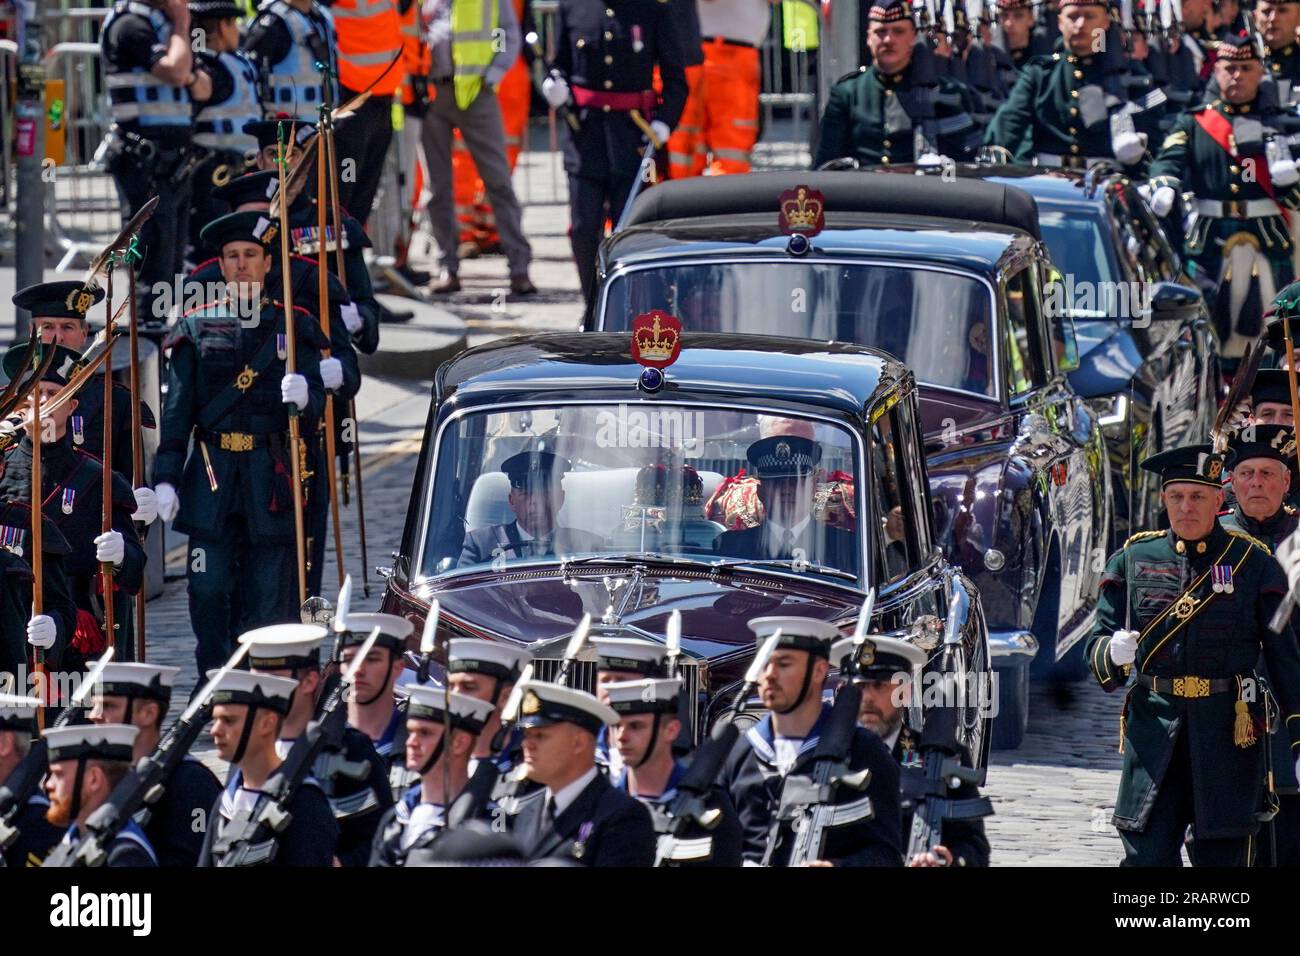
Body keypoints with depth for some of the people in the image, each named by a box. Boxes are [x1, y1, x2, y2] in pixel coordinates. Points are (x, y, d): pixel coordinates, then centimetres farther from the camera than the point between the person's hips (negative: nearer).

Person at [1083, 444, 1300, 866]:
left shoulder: (1253, 561, 4)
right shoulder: (1133, 558, 8)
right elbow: (1096, 646, 9)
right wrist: (1114, 654, -16)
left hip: (1227, 734, -1)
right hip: (1154, 732, 1)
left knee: (1224, 855, 2)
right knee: (1146, 856, -6)